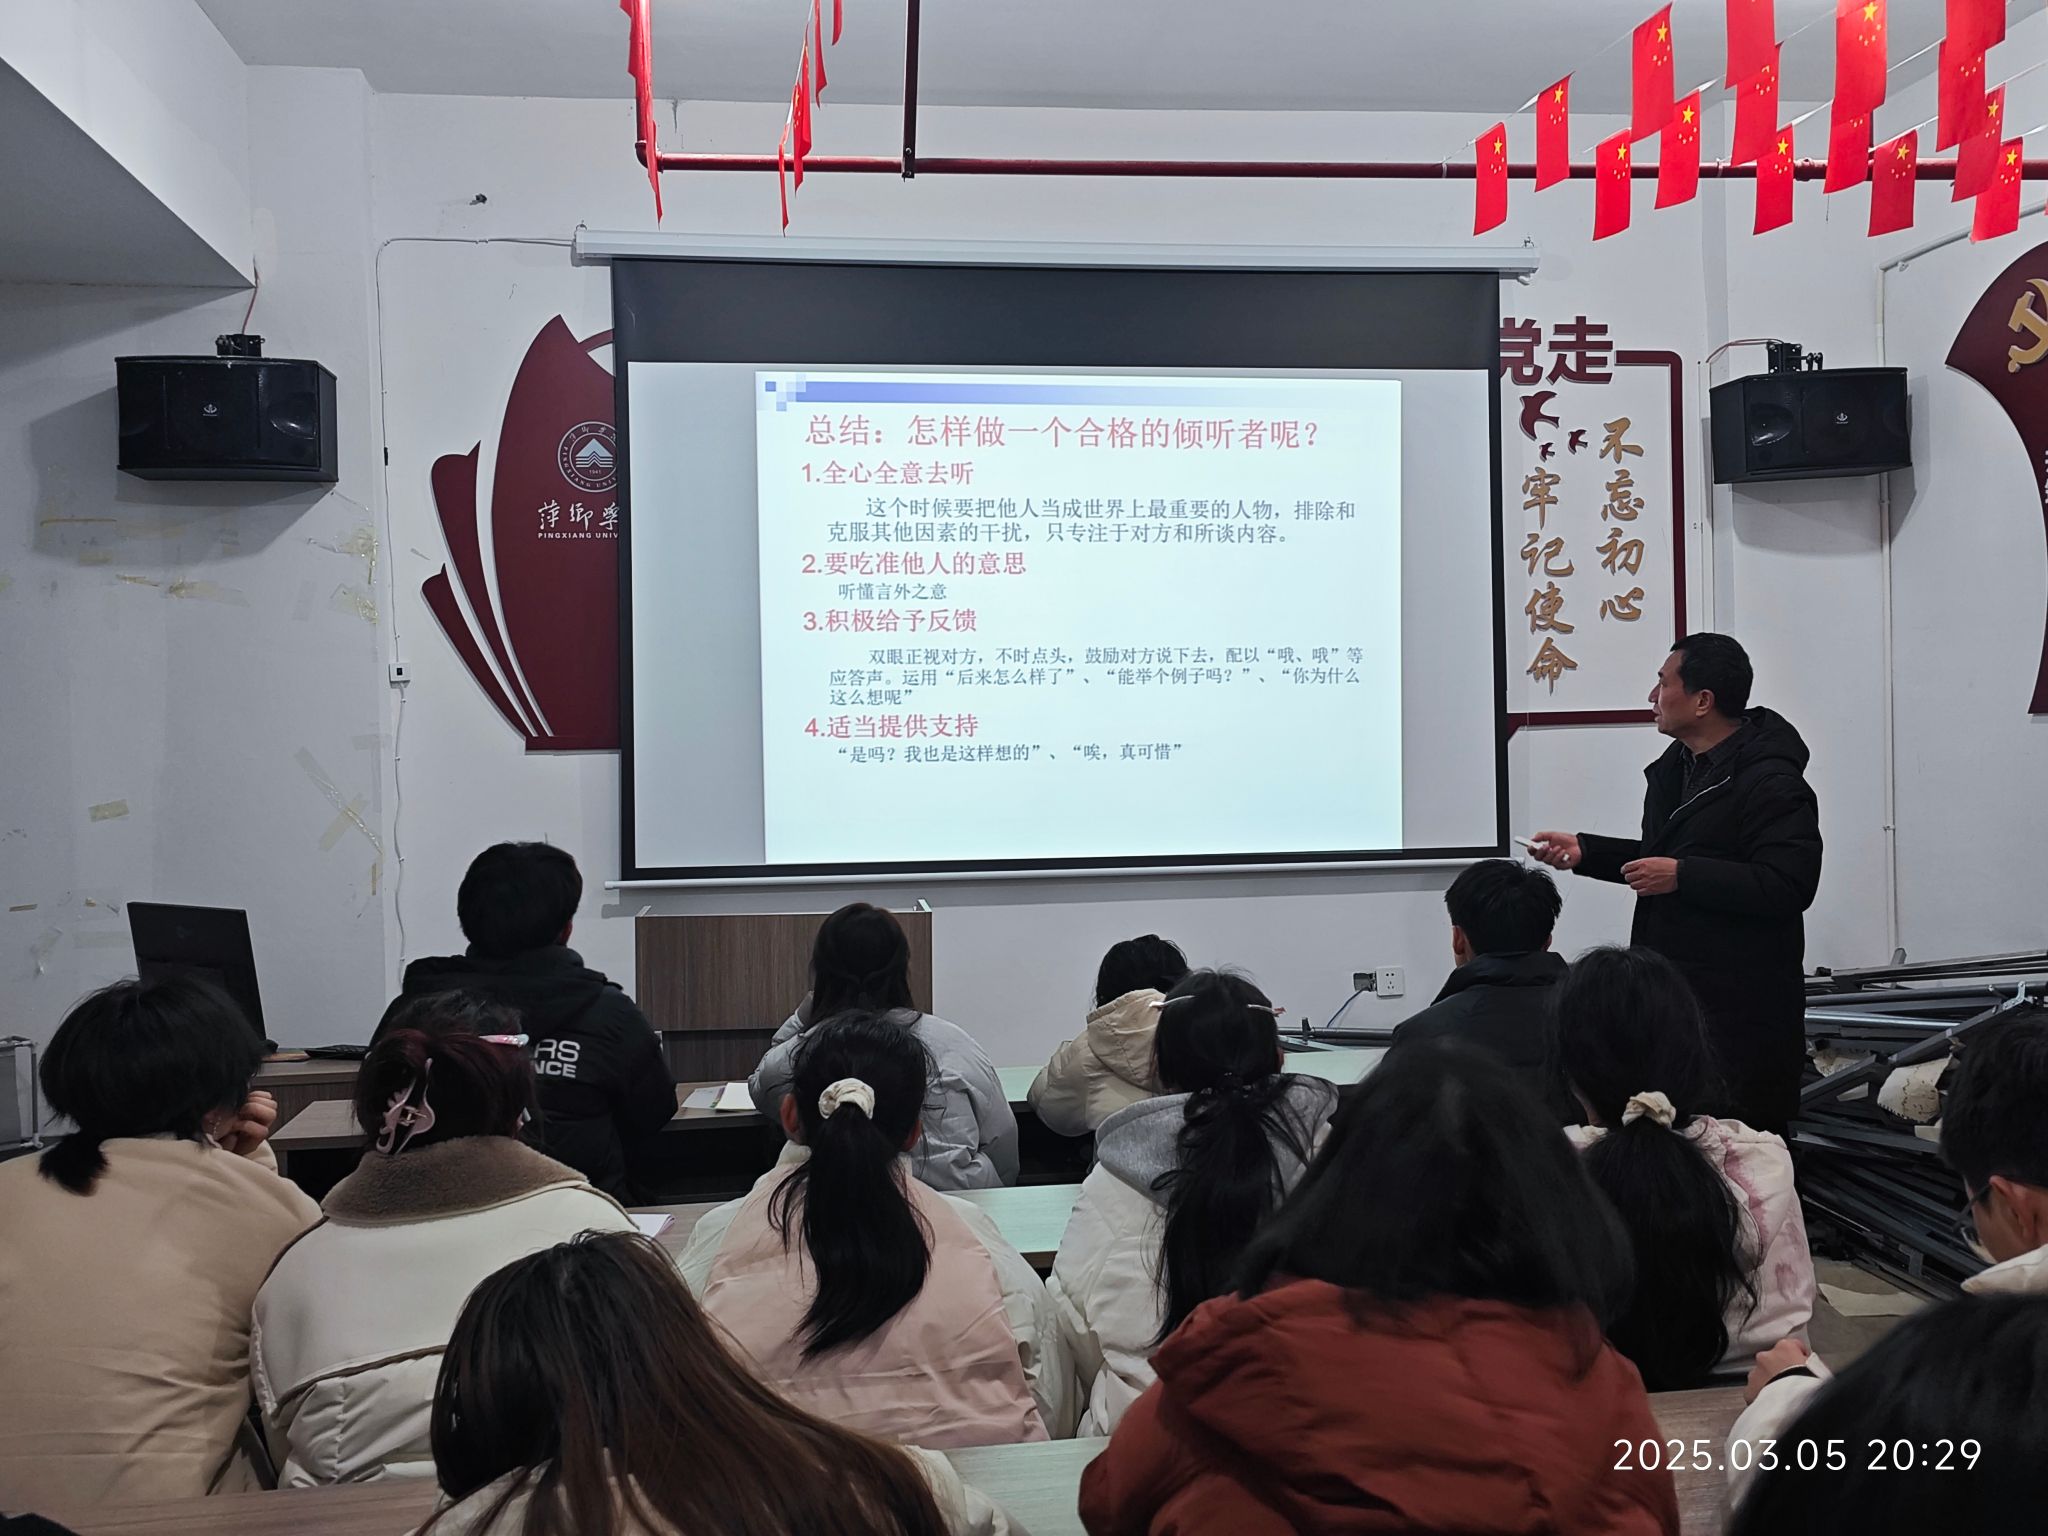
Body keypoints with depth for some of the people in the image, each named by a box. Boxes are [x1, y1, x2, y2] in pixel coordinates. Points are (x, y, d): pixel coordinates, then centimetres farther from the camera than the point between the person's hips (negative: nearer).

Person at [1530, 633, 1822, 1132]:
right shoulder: (1678, 765, 16)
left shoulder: (1772, 784, -15)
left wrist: (1681, 877, -25)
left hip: (1742, 1010, -9)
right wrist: (1584, 851, 15)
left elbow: (1789, 887, -24)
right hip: (1674, 995, 9)